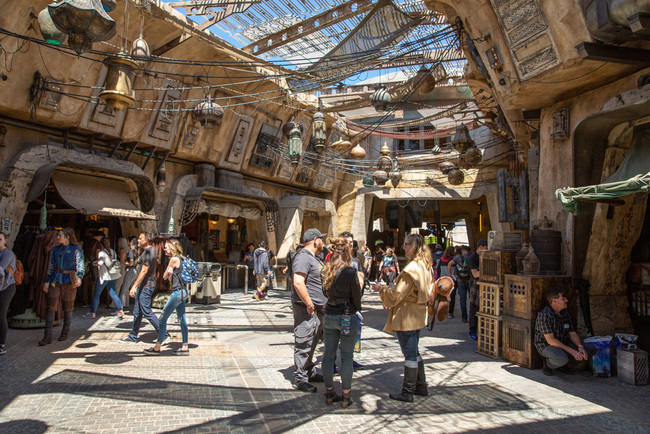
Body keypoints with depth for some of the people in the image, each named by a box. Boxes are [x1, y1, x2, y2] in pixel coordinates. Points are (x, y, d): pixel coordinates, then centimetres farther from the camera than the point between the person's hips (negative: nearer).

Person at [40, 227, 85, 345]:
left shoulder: (76, 249, -2)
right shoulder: (56, 249, 11)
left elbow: (80, 266, -8)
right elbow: (51, 266, 15)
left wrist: (79, 278, -24)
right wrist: (47, 281, 11)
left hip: (69, 281, -3)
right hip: (55, 280, 3)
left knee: (68, 307, 6)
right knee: (51, 307, -4)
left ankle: (65, 332, 23)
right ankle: (47, 336, -1)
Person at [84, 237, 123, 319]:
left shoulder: (102, 252, -13)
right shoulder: (113, 252, 7)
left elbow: (100, 262, -28)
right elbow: (116, 262, 13)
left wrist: (94, 263, -10)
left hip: (104, 276, -6)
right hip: (113, 276, 6)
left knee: (96, 294, 5)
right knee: (112, 293, 11)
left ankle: (92, 313, 10)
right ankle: (120, 311, 7)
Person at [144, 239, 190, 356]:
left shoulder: (174, 259, -11)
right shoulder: (181, 259, 15)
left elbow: (164, 276, -5)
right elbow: (169, 278, 13)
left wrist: (168, 273, 11)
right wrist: (170, 273, -7)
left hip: (178, 292, -9)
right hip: (183, 291, 9)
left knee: (162, 319, -1)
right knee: (182, 319, 10)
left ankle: (157, 348, 7)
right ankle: (185, 347, 12)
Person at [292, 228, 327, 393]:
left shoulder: (314, 258, 17)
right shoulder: (303, 257, -16)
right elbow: (298, 283, -27)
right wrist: (310, 305, -22)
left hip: (318, 309, 10)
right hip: (307, 310, -10)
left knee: (312, 343, 19)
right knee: (304, 345, -2)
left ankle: (310, 372, 32)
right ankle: (299, 379, 8)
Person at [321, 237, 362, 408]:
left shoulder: (326, 270, 1)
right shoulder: (351, 271, -15)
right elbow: (356, 296, -8)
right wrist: (357, 309, 10)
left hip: (329, 315, 5)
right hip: (347, 316, -5)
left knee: (329, 354, 11)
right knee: (346, 357, 5)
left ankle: (329, 393, 22)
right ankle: (346, 397, 13)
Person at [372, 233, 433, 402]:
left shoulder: (411, 268, -21)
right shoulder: (425, 266, 9)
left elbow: (397, 295, -20)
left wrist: (381, 288, -4)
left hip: (406, 317, -10)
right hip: (417, 316, 10)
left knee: (410, 354, 0)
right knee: (414, 352, 20)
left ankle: (407, 393, 11)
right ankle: (421, 386, 30)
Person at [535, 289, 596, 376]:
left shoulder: (565, 313, 7)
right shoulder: (544, 314, -21)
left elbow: (573, 334, 9)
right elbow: (550, 340, -25)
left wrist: (580, 347, -13)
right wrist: (572, 351, -28)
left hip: (563, 344, 8)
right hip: (546, 346, -8)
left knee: (591, 348, -4)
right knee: (561, 358, -40)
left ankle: (564, 366, 8)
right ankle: (548, 364, -3)